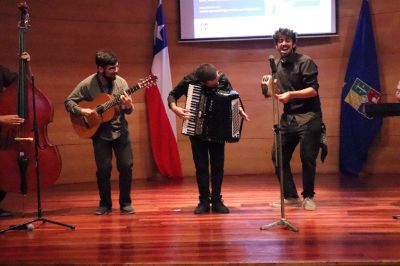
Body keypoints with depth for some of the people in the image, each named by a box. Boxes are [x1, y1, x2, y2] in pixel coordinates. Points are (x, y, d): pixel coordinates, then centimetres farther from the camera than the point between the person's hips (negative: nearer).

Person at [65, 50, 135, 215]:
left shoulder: (120, 82, -4)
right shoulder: (87, 84, -10)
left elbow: (128, 111, -1)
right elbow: (68, 102, -3)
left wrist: (128, 106, -24)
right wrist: (82, 111, -20)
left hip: (120, 131, 2)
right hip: (100, 133, -2)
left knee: (126, 166, -2)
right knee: (103, 169, -2)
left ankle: (125, 203, 13)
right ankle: (105, 204, 16)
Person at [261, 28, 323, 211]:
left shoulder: (305, 62, -7)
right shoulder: (277, 66, 12)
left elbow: (313, 90, -15)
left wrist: (291, 94, -25)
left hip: (308, 117, -6)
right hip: (288, 117, 6)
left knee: (307, 158, -3)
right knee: (278, 157, 2)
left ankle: (308, 197, 16)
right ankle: (291, 196, 15)